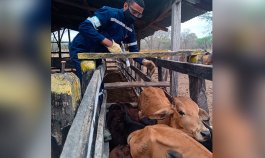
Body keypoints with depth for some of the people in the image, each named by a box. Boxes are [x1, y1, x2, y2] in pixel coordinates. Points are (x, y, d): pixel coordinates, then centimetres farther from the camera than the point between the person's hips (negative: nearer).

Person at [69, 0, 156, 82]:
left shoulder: (130, 29, 4)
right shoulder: (109, 13, -20)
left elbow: (134, 50, 5)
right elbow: (84, 26, -30)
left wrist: (144, 61, -18)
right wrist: (109, 43, -33)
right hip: (81, 50, -8)